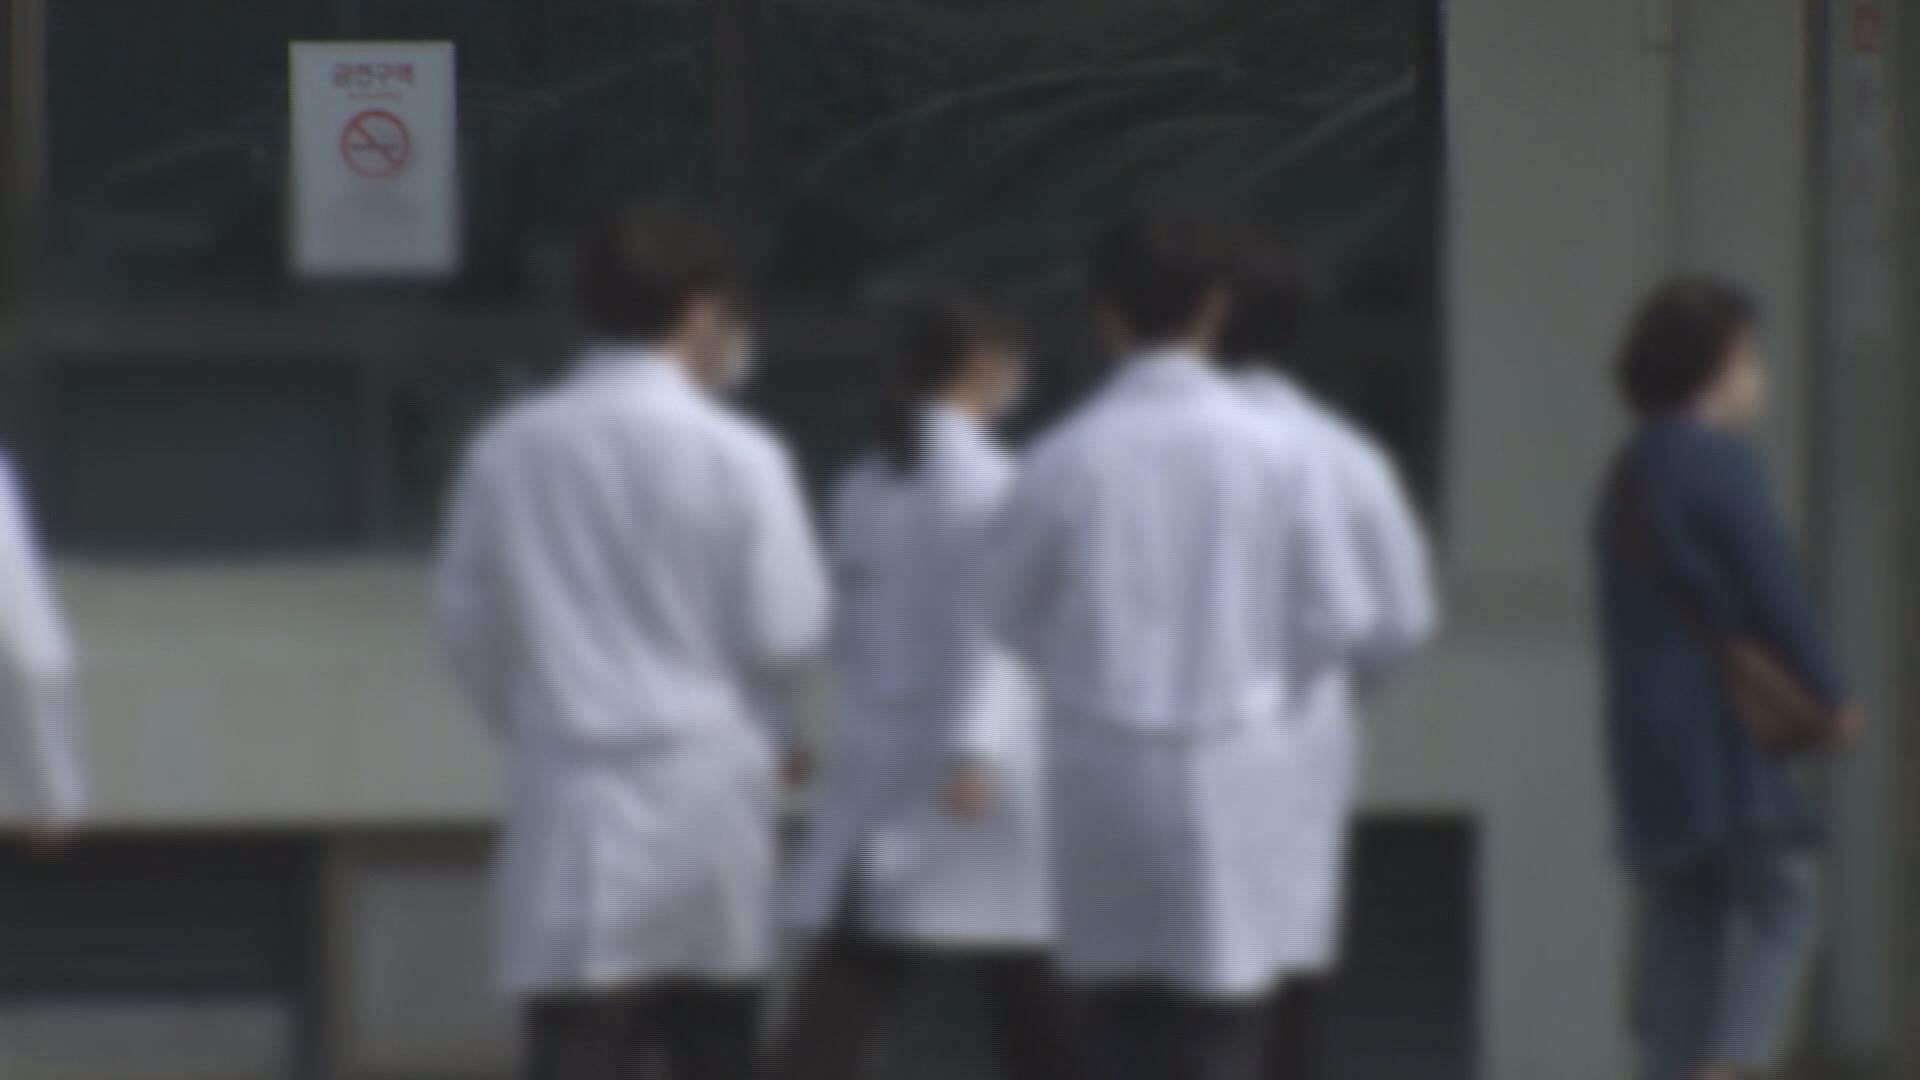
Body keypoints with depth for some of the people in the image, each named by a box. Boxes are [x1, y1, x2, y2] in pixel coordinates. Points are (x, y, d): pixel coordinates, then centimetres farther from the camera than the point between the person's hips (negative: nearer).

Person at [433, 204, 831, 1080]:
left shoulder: (507, 450, 1)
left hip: (575, 808, 1)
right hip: (708, 794, -1)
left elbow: (468, 625, 8)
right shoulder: (734, 456, -8)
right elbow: (786, 632, -7)